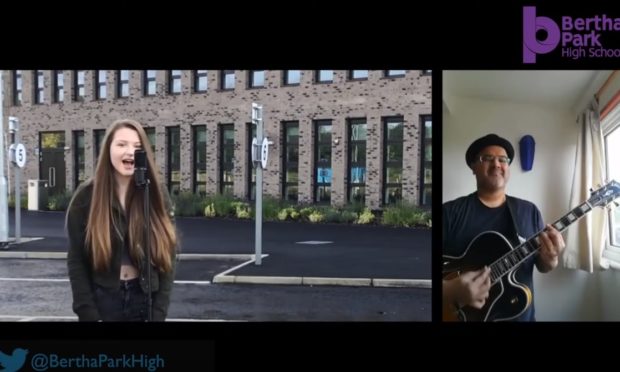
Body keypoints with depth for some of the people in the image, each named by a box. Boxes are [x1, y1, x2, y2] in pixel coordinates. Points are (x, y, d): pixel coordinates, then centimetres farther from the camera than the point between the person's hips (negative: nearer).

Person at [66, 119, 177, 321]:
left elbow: (167, 259, -2)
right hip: (102, 300, -1)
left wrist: (158, 314, -8)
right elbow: (76, 261, -3)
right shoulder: (87, 196, -5)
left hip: (145, 299, 1)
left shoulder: (157, 195, -3)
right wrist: (89, 315, -9)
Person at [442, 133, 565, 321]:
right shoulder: (450, 212, -8)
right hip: (463, 315, -3)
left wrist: (550, 260, -15)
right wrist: (450, 291, -31)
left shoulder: (529, 211, 4)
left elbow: (541, 265, 7)